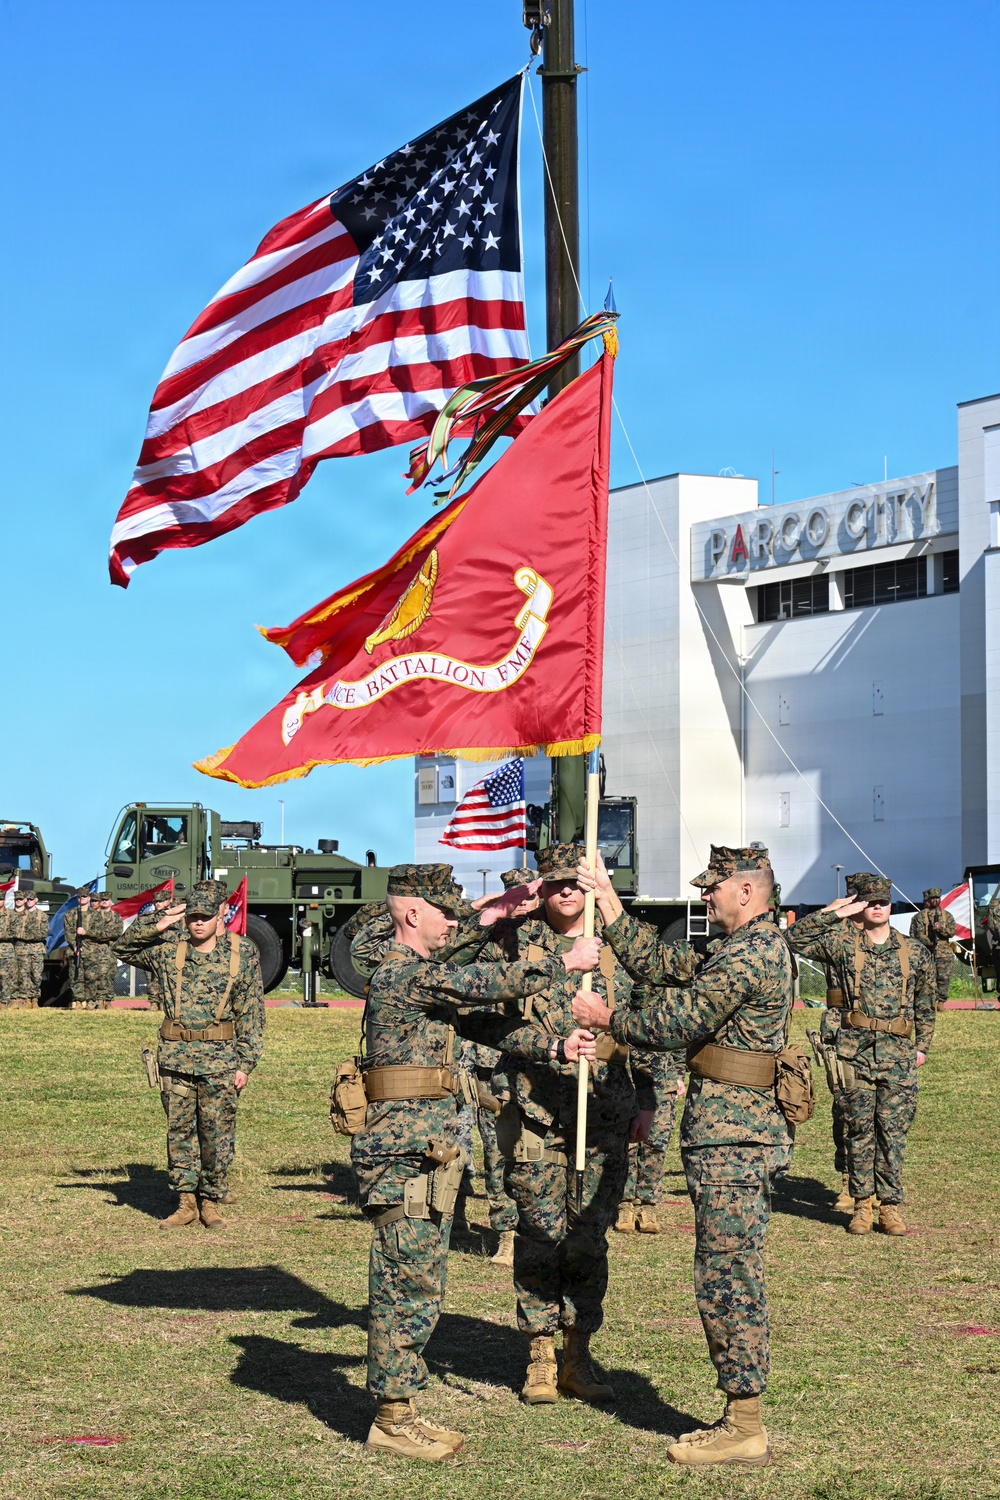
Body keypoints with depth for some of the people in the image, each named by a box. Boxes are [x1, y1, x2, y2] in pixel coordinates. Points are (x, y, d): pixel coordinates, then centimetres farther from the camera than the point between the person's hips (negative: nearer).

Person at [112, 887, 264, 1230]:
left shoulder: (242, 954, 0)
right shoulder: (168, 952, 6)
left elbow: (251, 1014, 1)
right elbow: (123, 949, 13)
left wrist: (245, 1063, -4)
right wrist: (156, 927, -1)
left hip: (219, 1060, -2)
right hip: (176, 1057, 2)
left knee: (217, 1134, 3)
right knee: (179, 1131, 6)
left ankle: (211, 1202, 14)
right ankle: (186, 1202, 14)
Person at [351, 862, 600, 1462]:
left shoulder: (429, 976, 18)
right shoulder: (401, 974, -14)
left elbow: (483, 1020, 17)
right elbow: (489, 984, -17)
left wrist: (554, 1044, 6)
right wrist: (566, 962, -7)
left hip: (429, 1151, 10)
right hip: (405, 1152, -10)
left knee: (419, 1288, 13)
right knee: (405, 1288, -5)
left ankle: (403, 1409, 19)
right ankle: (392, 1421, 0)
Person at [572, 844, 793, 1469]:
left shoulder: (751, 954, -16)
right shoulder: (748, 948, 18)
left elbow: (675, 1020, -15)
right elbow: (655, 961, 20)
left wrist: (607, 1020, 0)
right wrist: (607, 899, 18)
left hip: (729, 1141, -11)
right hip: (737, 1135, 11)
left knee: (727, 1280, -7)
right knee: (733, 1280, 13)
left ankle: (744, 1429, -3)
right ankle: (744, 1417, 18)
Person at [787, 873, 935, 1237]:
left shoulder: (914, 952, 9)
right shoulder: (843, 944, 5)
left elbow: (925, 1002, 20)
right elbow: (795, 938, -3)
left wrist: (923, 1046, 18)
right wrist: (833, 913, -5)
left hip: (898, 1054, 1)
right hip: (855, 1051, -1)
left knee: (894, 1130, 0)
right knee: (860, 1129, 3)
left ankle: (890, 1205, 6)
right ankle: (861, 1204, 10)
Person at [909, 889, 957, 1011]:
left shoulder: (947, 916, 13)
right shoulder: (920, 916, 4)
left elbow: (952, 931, 2)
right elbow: (917, 933, -5)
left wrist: (941, 928, -17)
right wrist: (930, 943, -17)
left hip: (945, 953, 3)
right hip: (927, 953, -3)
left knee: (944, 978, -1)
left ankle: (941, 1001, 7)